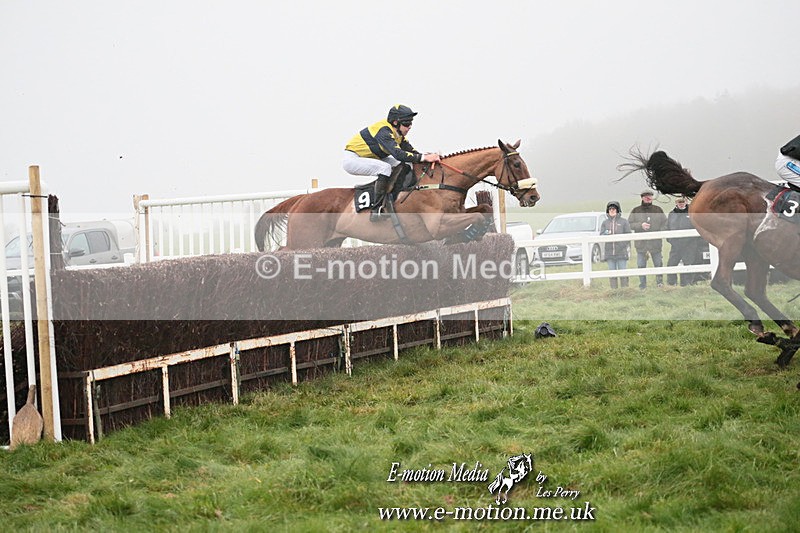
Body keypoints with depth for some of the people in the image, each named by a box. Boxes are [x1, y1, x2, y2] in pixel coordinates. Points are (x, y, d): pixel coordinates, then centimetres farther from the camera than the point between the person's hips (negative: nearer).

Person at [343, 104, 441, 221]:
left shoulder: (397, 133, 2)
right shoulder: (384, 132, -28)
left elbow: (411, 151, 2)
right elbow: (398, 154, -40)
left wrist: (429, 156, -15)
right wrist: (424, 157, -43)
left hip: (368, 158, 10)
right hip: (351, 159, -10)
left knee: (401, 165, 3)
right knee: (385, 167, -30)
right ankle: (376, 210, -30)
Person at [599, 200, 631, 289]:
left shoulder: (623, 222, 5)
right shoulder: (605, 223, 12)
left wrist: (628, 248, -8)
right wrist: (605, 233, -18)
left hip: (621, 252, -2)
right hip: (609, 252, 2)